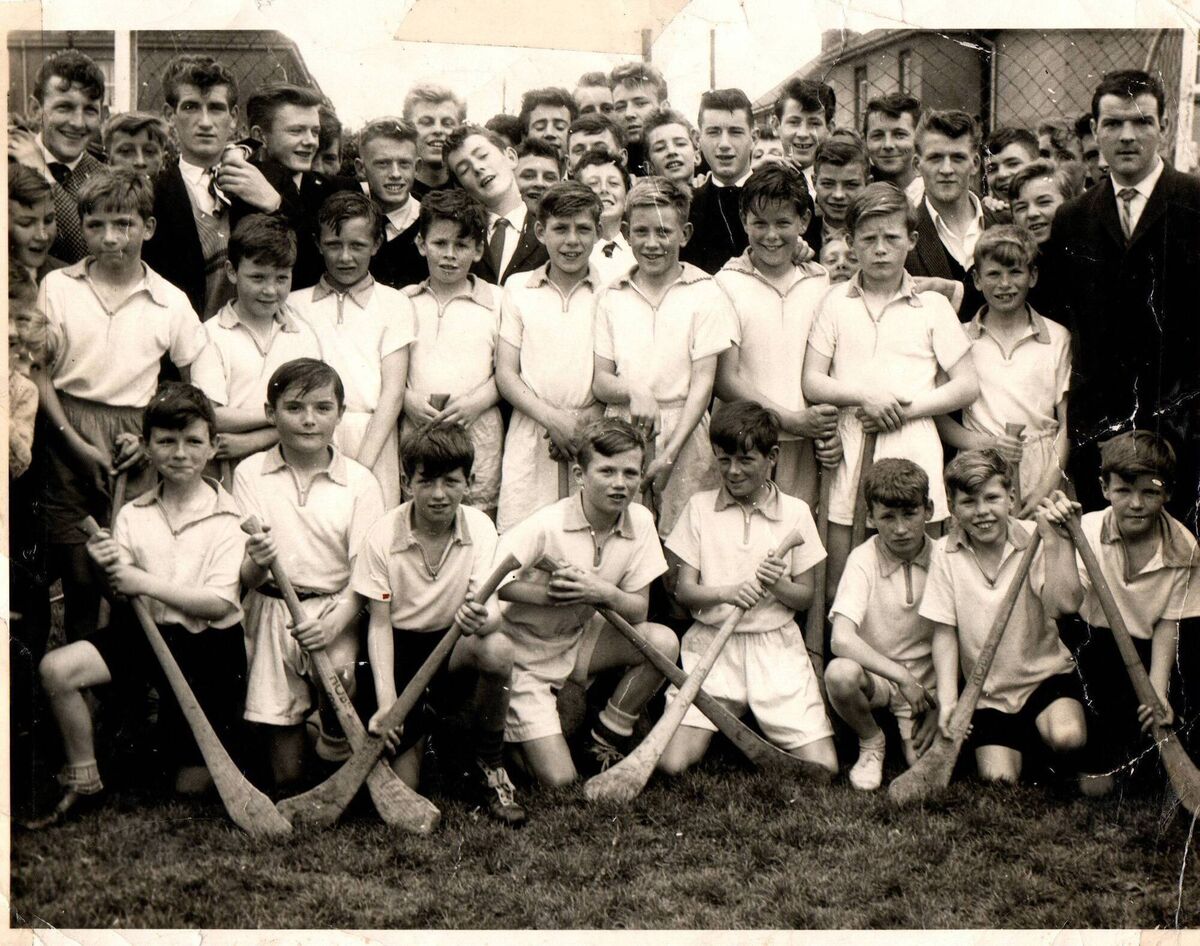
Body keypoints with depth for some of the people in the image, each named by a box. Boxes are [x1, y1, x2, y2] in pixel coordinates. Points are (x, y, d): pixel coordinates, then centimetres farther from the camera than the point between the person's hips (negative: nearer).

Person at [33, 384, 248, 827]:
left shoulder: (227, 517, -10)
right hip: (145, 629, 3)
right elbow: (121, 598, 1)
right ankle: (84, 783, -4)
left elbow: (219, 603, -17)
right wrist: (108, 572, -21)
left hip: (208, 643, -3)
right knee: (56, 668, -23)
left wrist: (145, 583, -21)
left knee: (192, 786, 1)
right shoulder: (133, 515, 2)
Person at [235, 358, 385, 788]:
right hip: (271, 614, 0)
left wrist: (335, 621, -21)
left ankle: (336, 744, -1)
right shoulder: (249, 474, 1)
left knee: (338, 672, -34)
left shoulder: (359, 481, 0)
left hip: (335, 611, 0)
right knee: (284, 775, -1)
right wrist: (257, 563, -27)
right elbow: (243, 576, -3)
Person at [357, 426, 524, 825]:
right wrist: (386, 701, -20)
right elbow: (379, 623, -9)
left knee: (498, 648, -36)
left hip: (454, 647, 1)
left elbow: (491, 607, -17)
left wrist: (481, 619, -44)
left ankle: (490, 768, -12)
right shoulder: (382, 536, -12)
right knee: (402, 784, -15)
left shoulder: (479, 527, -7)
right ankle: (418, 727, 23)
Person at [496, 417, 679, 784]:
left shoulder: (640, 521, -8)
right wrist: (544, 594, -35)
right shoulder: (545, 527, -24)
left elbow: (639, 610, -7)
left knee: (663, 642, -19)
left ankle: (605, 742, 1)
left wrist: (605, 593, -27)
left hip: (578, 642, 6)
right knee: (558, 780, -14)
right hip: (524, 655, -5)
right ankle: (501, 734, 19)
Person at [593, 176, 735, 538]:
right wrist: (633, 392, -16)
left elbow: (703, 383, -5)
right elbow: (599, 381, 7)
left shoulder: (705, 294, 1)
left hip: (684, 436, -2)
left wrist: (669, 455, -13)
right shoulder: (612, 297, 10)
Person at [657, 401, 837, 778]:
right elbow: (684, 591, 0)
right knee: (671, 764, -16)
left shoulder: (795, 511, 4)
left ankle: (757, 733, 19)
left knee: (823, 768, -12)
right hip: (711, 643, 0)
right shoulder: (700, 507, 5)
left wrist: (778, 585, -17)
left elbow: (805, 597, 6)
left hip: (776, 647, 0)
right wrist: (728, 592, -20)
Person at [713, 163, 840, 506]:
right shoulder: (727, 283, -1)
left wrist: (829, 430, -3)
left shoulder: (820, 282, 11)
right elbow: (725, 379, -6)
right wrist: (795, 420, -10)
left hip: (805, 450, 3)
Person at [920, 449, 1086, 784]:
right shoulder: (945, 553, -4)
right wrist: (947, 701, -14)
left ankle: (1066, 764, 7)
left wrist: (1054, 539, -27)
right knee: (998, 778, -13)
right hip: (987, 692, 2)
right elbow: (944, 633, -4)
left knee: (1066, 737, -30)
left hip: (1045, 676, -1)